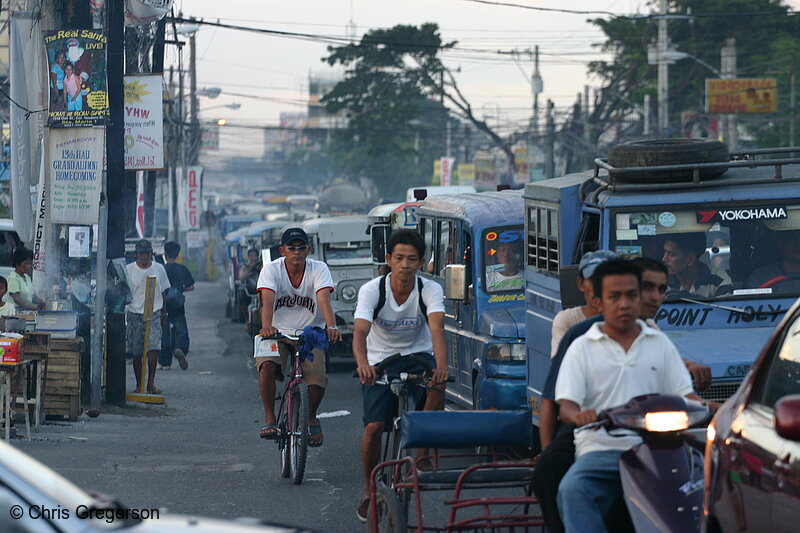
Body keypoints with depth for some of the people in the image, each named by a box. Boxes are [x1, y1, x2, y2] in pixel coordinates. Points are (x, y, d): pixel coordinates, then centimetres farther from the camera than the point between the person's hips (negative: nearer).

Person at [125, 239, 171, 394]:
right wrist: (122, 314, -4)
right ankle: (139, 384, 10)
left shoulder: (159, 269, 6)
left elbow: (163, 292, 15)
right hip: (134, 313, -1)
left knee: (153, 347, -13)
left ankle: (151, 382, -8)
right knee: (136, 352, 1)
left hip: (154, 314, 1)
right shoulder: (129, 270, 0)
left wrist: (164, 314, 15)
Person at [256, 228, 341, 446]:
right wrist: (266, 326, -45)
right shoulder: (271, 269, -9)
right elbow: (268, 299, -25)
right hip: (278, 333, 0)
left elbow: (324, 299, -23)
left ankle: (311, 418, 10)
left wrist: (331, 326, -42)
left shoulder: (318, 269, -8)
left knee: (317, 380, -21)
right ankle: (270, 419, -12)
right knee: (266, 366, -30)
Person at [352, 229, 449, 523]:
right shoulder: (372, 290, -17)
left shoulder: (430, 290, -15)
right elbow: (360, 332, -31)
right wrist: (363, 364, -52)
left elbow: (437, 328, -31)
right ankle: (368, 487, 8)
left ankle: (424, 448, -12)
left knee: (437, 386, -33)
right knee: (374, 426, -16)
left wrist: (441, 366, -50)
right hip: (380, 360, 0)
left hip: (418, 355, 1)